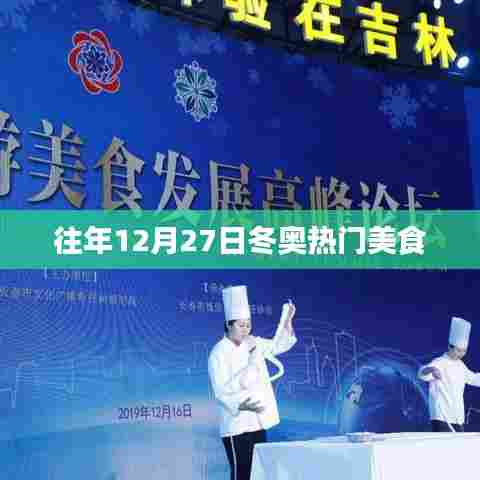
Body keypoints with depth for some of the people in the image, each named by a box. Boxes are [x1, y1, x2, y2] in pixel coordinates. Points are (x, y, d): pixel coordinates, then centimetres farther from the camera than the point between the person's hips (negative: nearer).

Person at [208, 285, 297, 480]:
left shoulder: (252, 343, 8)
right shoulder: (219, 353, -13)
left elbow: (279, 345, 15)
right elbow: (221, 392, -18)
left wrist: (287, 321, 0)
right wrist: (242, 405, -34)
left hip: (258, 422, 7)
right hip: (237, 425, -7)